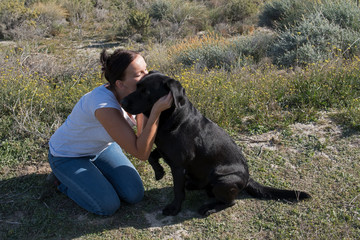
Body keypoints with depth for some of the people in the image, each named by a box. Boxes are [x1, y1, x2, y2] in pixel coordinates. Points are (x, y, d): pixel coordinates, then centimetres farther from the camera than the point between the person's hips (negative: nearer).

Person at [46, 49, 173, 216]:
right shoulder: (105, 106, -41)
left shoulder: (134, 94, -18)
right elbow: (141, 153, -39)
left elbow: (143, 135, -17)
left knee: (135, 195, -4)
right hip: (68, 156, -6)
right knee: (108, 206, -14)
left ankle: (92, 173, 18)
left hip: (101, 146, 7)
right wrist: (156, 111, -48)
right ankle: (62, 179, 9)